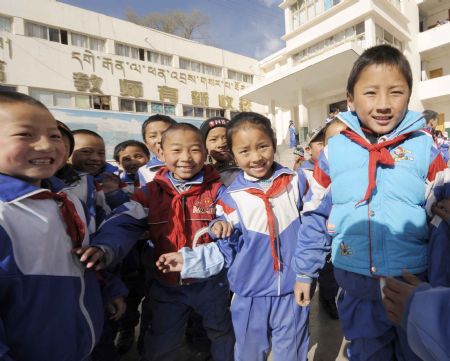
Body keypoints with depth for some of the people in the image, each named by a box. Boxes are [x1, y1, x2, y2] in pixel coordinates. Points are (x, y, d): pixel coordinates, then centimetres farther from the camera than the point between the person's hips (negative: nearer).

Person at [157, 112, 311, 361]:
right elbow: (226, 251, -3)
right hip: (251, 295, 0)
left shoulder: (295, 183, -6)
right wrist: (188, 260, -11)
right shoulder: (231, 198, -10)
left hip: (292, 291, 1)